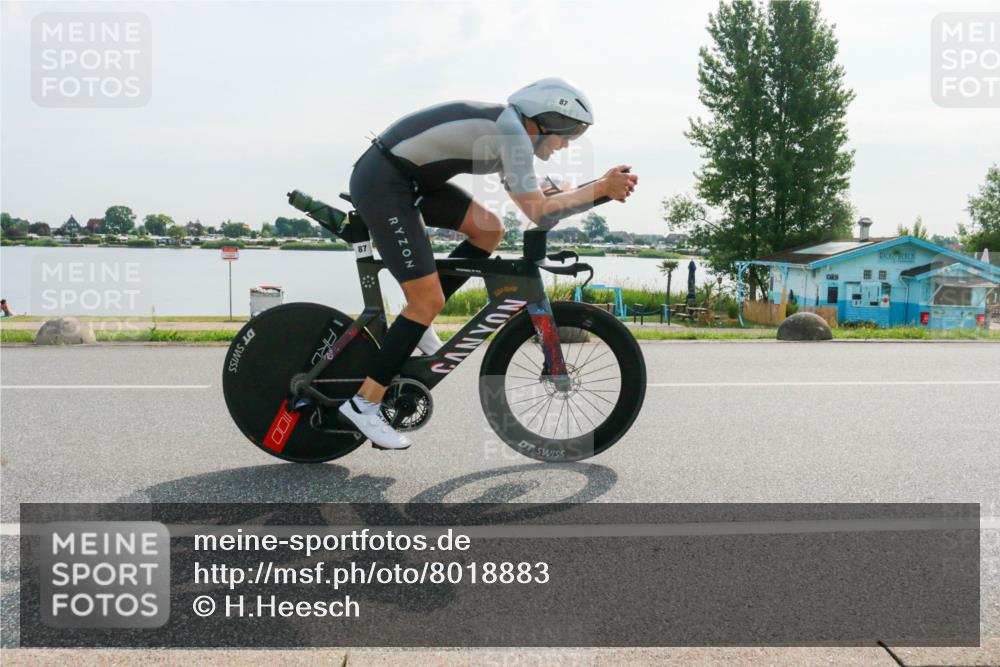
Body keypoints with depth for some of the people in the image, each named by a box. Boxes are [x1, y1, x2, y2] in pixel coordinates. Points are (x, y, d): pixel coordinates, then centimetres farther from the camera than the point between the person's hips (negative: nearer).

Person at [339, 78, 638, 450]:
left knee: (488, 231, 8)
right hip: (382, 185, -10)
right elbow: (536, 211, -19)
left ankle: (416, 322, 13)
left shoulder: (505, 124, 13)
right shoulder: (512, 133, -15)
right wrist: (600, 188, -12)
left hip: (408, 177, 10)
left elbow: (522, 197, 19)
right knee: (429, 301, -9)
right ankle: (364, 403, -2)